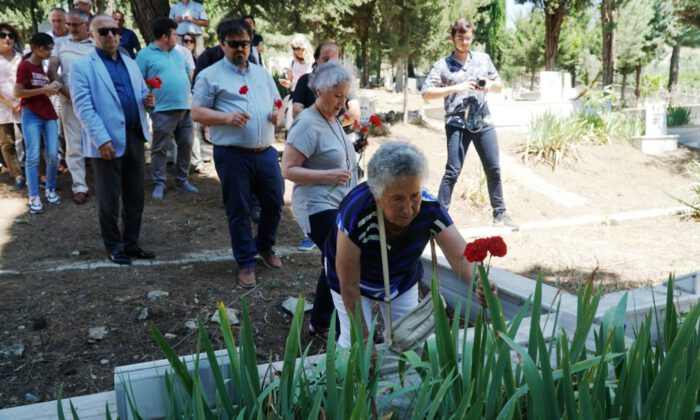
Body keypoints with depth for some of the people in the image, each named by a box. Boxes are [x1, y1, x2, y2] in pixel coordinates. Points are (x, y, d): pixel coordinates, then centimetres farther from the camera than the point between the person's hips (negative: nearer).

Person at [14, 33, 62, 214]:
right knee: (33, 157, -7)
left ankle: (50, 190, 17)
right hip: (31, 115, -6)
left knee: (53, 156, 1)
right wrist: (43, 89, -17)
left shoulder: (44, 66, 14)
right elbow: (18, 93, -13)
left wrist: (52, 87, 4)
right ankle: (34, 197, -3)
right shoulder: (24, 66, -6)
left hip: (49, 114, 6)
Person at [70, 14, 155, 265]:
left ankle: (131, 243, 25)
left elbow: (142, 92, 23)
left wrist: (148, 99, -2)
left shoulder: (131, 63, 16)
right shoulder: (82, 66, -4)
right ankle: (114, 247, 19)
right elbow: (83, 107, -13)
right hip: (107, 142, -6)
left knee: (135, 196, 12)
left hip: (135, 137, 6)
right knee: (109, 200, 4)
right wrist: (102, 139, -22)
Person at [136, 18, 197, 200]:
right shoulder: (145, 55, -3)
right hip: (164, 110, -6)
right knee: (160, 149, -1)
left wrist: (188, 91, 18)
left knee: (186, 145, 9)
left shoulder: (176, 53, 18)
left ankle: (182, 180, 22)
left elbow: (188, 72, 28)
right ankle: (159, 183, 8)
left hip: (185, 108, 7)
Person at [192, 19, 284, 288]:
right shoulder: (210, 75, -1)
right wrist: (227, 117, -20)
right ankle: (246, 262, 20)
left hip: (265, 152, 5)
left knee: (275, 202, 11)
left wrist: (278, 116, -2)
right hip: (232, 155, -5)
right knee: (238, 210, 4)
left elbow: (277, 104, 22)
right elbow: (197, 113, -4)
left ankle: (265, 247, 37)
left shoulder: (262, 73, 16)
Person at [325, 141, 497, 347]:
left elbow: (460, 255, -35)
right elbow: (349, 285, -31)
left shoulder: (430, 208, -30)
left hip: (401, 280, 3)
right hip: (356, 280, -3)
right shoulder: (356, 213, -39)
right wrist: (363, 336, -24)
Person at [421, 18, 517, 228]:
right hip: (457, 124, -4)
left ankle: (500, 214, 19)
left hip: (483, 123, 4)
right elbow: (426, 93, -9)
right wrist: (455, 88, -18)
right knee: (452, 171, -6)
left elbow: (499, 86, 18)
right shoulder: (442, 65, -1)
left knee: (494, 169, 7)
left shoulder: (484, 59, 11)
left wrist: (490, 84, -6)